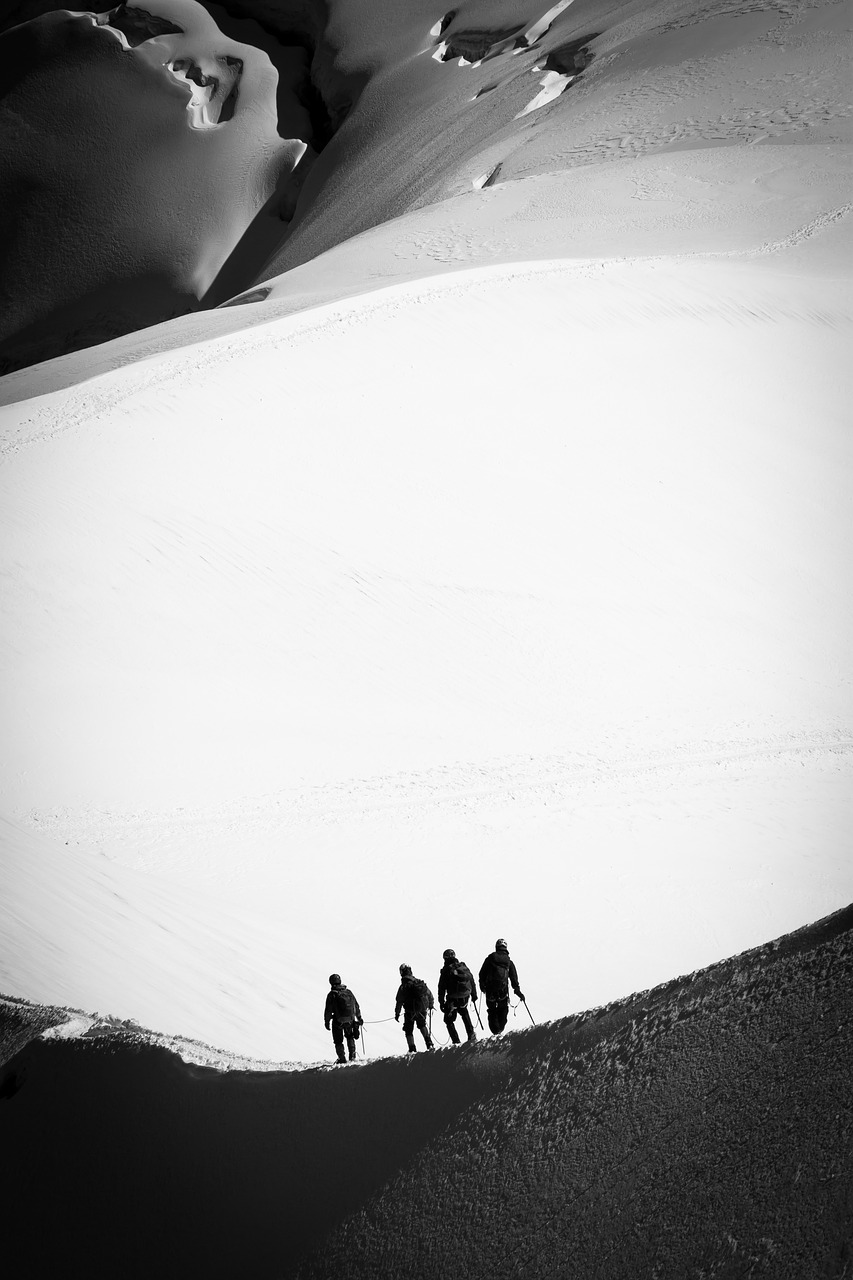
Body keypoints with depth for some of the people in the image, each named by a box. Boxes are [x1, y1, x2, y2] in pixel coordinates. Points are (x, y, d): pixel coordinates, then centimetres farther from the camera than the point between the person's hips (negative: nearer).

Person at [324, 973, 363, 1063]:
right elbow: (356, 1006, 10)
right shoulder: (348, 992, 2)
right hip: (350, 1020, 4)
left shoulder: (332, 995, -11)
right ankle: (352, 1056, 18)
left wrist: (327, 1021, 0)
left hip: (338, 1022, -4)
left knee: (338, 1041, 13)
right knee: (350, 1037, 26)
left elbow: (328, 1010, -11)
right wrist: (359, 1017, 21)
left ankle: (342, 1058, 9)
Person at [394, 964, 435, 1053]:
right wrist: (431, 1004, 27)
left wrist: (397, 1013, -1)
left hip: (410, 1012, -4)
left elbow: (399, 1002, -12)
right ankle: (429, 1043, 17)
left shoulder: (403, 986, -14)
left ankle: (412, 1049, 6)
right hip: (423, 1010, 4)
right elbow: (429, 994, 10)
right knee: (422, 1025, 30)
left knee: (408, 1030, 13)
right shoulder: (420, 982, 0)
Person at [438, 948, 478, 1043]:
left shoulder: (446, 970, -8)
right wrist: (474, 994, 22)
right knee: (464, 1012, 33)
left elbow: (442, 988, -8)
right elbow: (472, 980, 11)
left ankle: (456, 1041, 0)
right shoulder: (463, 966, 5)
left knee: (448, 1020, 10)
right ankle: (471, 1034, 25)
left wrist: (441, 1002, -3)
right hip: (465, 997, 5)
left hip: (453, 999, -5)